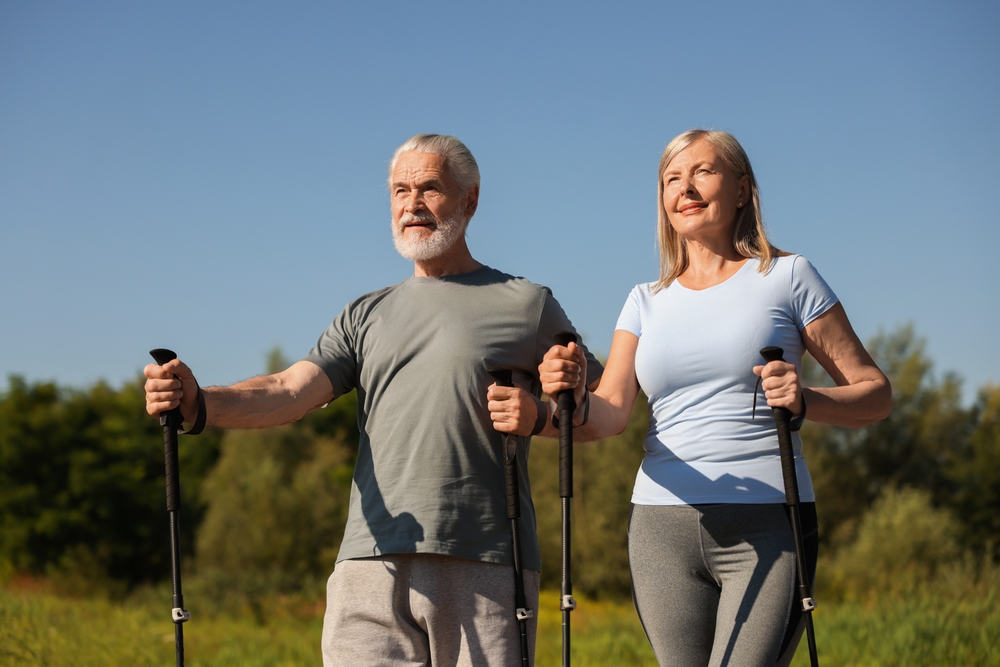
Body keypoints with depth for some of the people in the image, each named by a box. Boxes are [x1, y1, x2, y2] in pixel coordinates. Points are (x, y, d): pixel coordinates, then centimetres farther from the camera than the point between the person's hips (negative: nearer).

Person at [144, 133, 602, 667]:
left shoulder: (527, 304, 11)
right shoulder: (367, 317, 19)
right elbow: (289, 392, 4)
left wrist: (538, 413, -8)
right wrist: (199, 405, -14)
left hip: (486, 568, -2)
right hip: (374, 562, 2)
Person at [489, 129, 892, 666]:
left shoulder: (786, 277, 5)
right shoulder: (647, 301, 16)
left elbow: (875, 393, 5)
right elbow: (610, 413, 3)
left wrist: (806, 401, -16)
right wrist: (570, 401, -20)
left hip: (767, 526, -4)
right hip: (662, 526, 4)